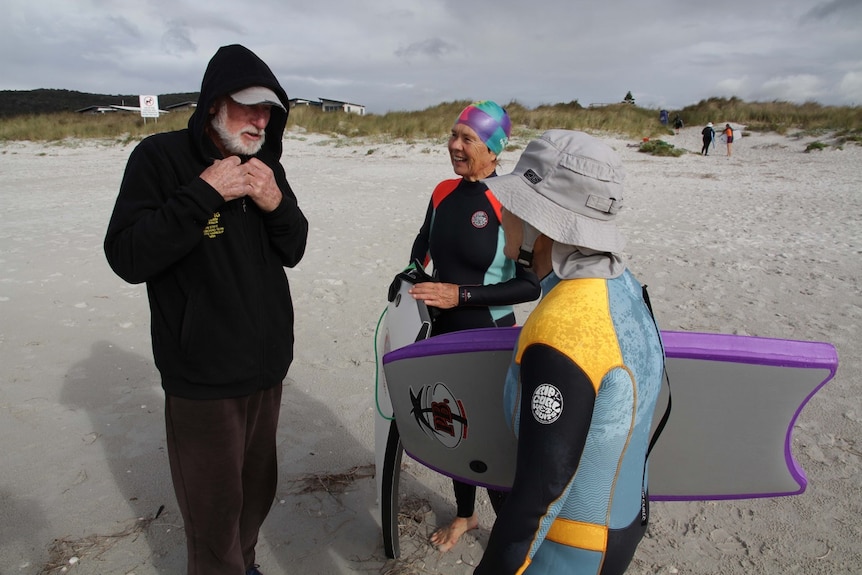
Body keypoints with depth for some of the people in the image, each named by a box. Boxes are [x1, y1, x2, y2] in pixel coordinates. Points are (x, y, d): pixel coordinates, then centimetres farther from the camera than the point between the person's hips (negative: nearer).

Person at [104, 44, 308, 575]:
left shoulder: (266, 164, 5)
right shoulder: (160, 158, -10)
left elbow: (293, 252, 7)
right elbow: (128, 257, -17)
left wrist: (277, 203, -13)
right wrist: (205, 194, -24)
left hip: (267, 366, 5)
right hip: (204, 378, -5)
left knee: (257, 491, 20)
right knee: (214, 510, 5)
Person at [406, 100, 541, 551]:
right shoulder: (444, 192, 0)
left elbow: (531, 284, -18)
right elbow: (424, 243, 19)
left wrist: (462, 294, -22)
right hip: (443, 333, 6)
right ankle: (465, 514, 44)